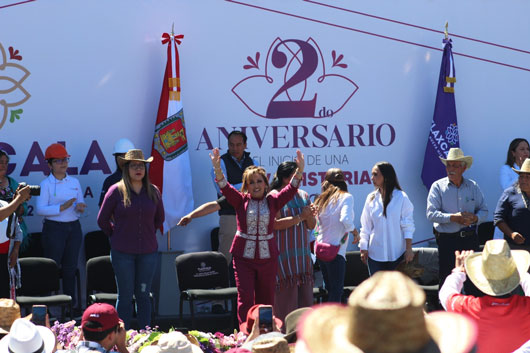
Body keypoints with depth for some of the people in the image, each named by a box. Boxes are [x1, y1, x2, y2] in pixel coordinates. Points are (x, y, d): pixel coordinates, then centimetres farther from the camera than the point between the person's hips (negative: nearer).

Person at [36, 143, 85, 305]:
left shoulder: (74, 182, 11)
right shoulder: (46, 184, -4)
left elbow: (80, 204, 16)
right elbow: (40, 209, -13)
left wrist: (80, 207, -8)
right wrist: (62, 207, -21)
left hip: (74, 227, 5)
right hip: (54, 228, -5)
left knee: (70, 267, 10)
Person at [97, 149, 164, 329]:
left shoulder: (153, 191, 5)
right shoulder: (116, 191, -4)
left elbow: (159, 219, 20)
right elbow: (102, 220, 4)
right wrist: (117, 236, 9)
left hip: (148, 251, 2)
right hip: (122, 252, -2)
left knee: (143, 294, 7)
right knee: (125, 295, 2)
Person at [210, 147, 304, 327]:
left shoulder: (273, 201, 5)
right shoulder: (241, 201, 3)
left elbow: (290, 190, -5)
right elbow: (225, 188, -10)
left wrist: (300, 171, -22)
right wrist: (217, 169, -27)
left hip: (268, 256, 1)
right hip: (244, 256, -1)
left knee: (266, 298, 7)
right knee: (245, 298, -7)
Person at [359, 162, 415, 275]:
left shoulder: (401, 197, -4)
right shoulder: (371, 198, 5)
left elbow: (408, 226, -3)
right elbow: (365, 227, 9)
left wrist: (409, 249, -6)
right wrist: (363, 249, 5)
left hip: (397, 253, -3)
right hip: (375, 253, 3)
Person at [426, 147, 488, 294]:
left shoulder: (473, 186, 9)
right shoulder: (438, 186, -1)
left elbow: (484, 211, 11)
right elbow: (431, 214, -9)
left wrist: (474, 218, -12)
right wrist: (453, 217, -20)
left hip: (470, 238, 2)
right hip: (447, 239, -2)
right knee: (446, 278, 3)